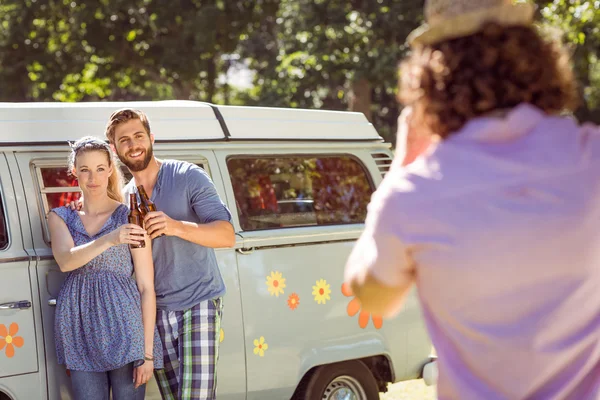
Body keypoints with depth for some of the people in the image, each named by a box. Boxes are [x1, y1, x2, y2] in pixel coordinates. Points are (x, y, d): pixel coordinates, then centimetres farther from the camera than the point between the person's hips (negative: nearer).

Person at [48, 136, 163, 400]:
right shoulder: (60, 218, 10)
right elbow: (65, 260, -12)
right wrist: (109, 240, -30)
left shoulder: (129, 217, 0)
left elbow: (146, 288, -2)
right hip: (80, 330, 3)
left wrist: (148, 352, -8)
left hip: (123, 325, -3)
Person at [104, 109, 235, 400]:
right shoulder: (124, 198, 12)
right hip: (157, 311, 5)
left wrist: (177, 227, -29)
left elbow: (227, 235, -12)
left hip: (198, 304, -5)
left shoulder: (189, 177, -4)